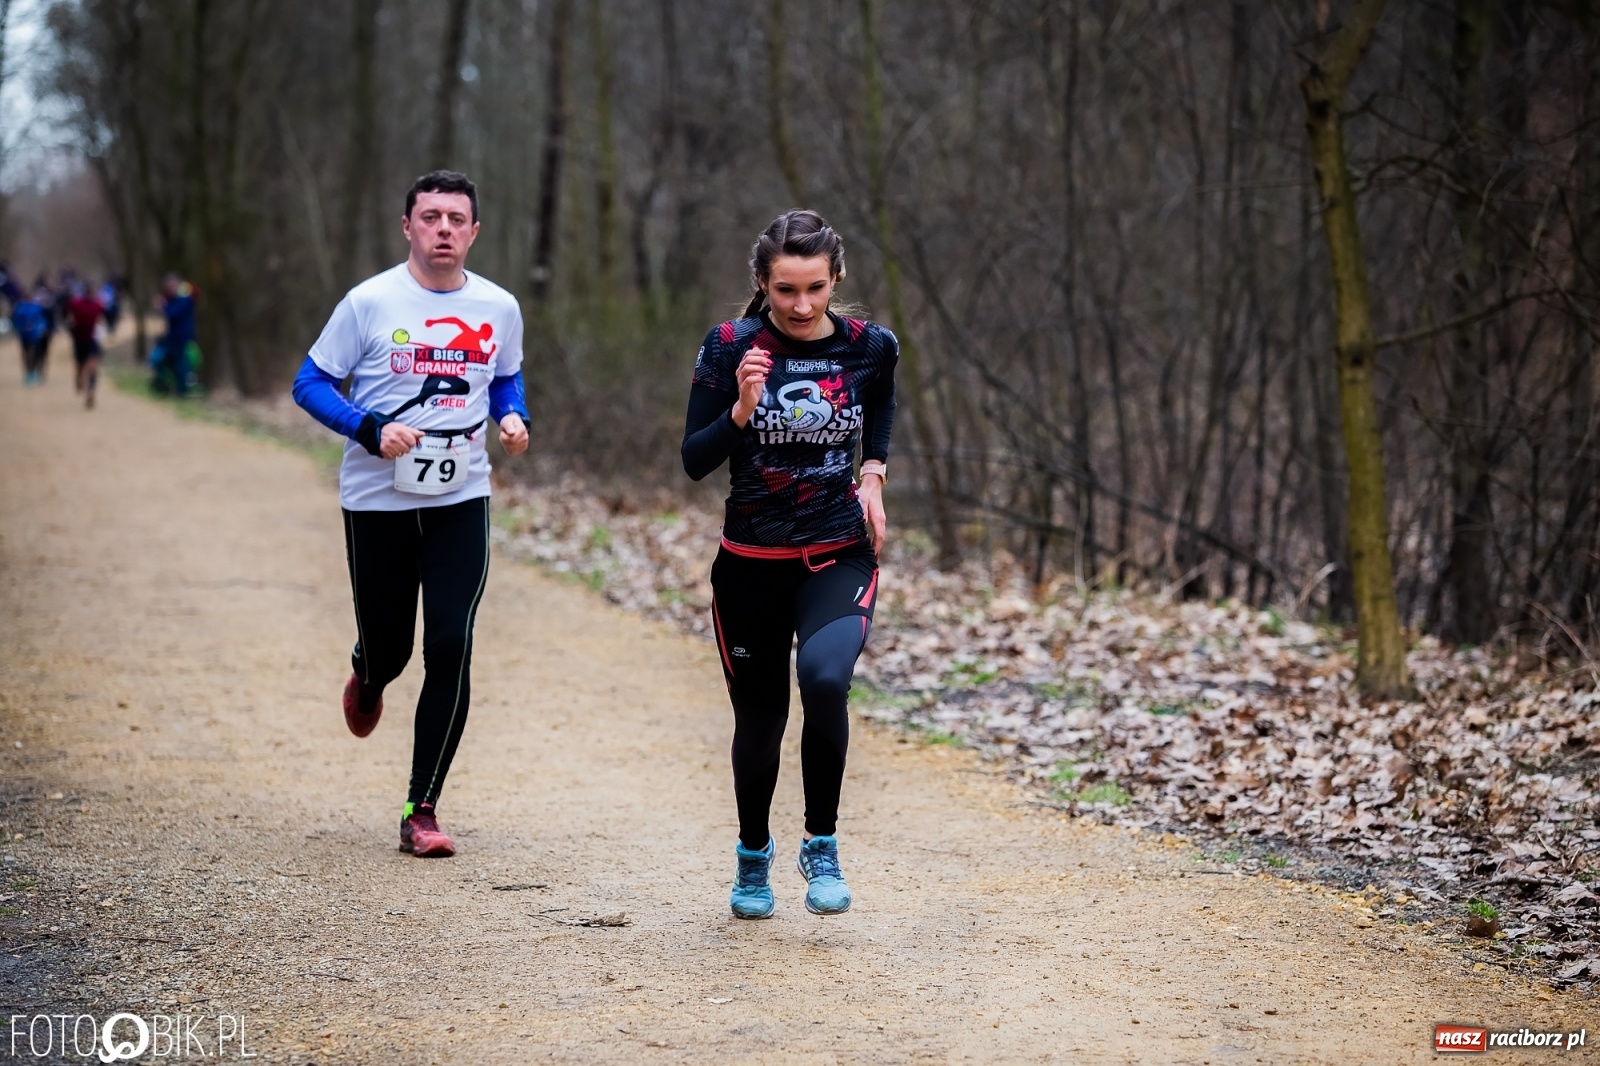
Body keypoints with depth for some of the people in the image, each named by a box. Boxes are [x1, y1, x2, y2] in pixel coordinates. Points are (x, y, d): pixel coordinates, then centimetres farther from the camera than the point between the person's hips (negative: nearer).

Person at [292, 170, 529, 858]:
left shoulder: (498, 309, 3)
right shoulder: (370, 302, -7)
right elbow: (311, 384, -3)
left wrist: (513, 419, -2)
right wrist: (371, 431, -19)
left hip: (461, 501, 1)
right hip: (377, 502, -1)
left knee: (451, 647, -11)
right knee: (387, 647, 8)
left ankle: (421, 812, -3)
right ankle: (367, 678, 50)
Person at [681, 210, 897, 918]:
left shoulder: (869, 347, -3)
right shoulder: (731, 347, -8)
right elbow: (694, 461, -7)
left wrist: (873, 473, 7)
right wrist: (741, 409, -24)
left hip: (840, 558, 0)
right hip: (751, 565, 1)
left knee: (824, 679, -28)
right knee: (759, 718, 11)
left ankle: (821, 846, -9)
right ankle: (753, 856, 37)